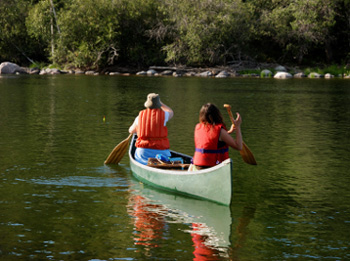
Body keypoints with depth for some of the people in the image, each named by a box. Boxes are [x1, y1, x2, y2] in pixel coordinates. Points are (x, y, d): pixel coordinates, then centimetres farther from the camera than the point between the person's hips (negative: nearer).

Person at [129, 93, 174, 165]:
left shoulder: (140, 116, 4)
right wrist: (159, 102, 39)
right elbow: (171, 113, 27)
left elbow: (131, 130, 23)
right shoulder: (163, 114, -2)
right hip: (161, 151, -1)